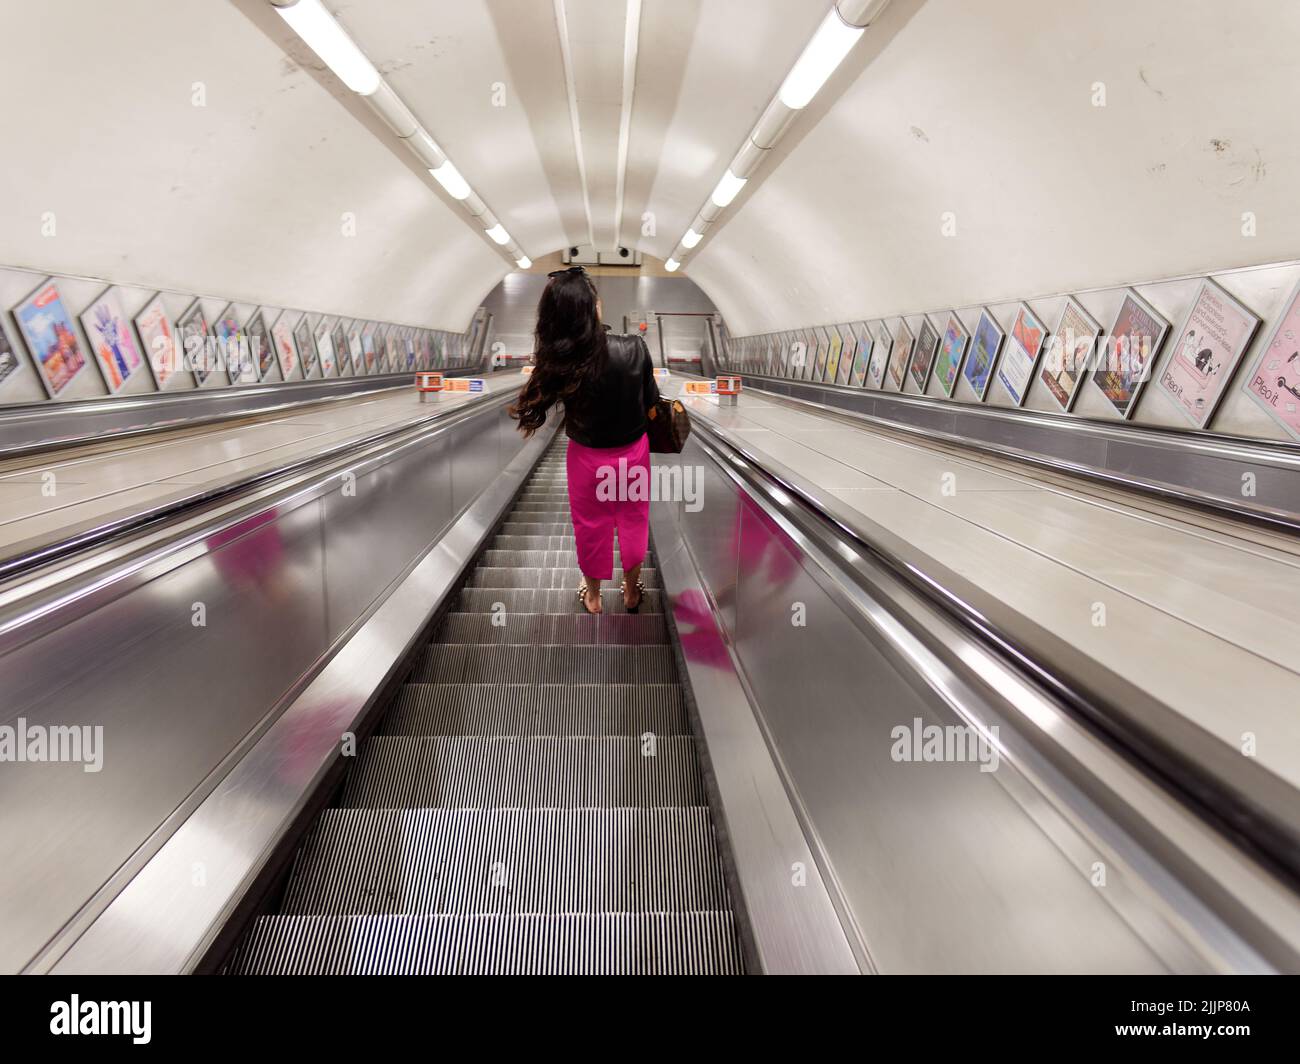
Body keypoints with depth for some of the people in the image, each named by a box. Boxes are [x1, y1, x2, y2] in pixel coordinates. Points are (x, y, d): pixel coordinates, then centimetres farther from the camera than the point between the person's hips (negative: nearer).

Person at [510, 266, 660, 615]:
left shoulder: (557, 362, -22)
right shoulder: (634, 348, -22)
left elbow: (530, 411, -7)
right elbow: (651, 401, -8)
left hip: (589, 457, 0)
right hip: (633, 452, 1)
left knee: (592, 527, 22)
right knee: (633, 522, 23)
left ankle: (593, 596, 43)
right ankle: (631, 592, 44)